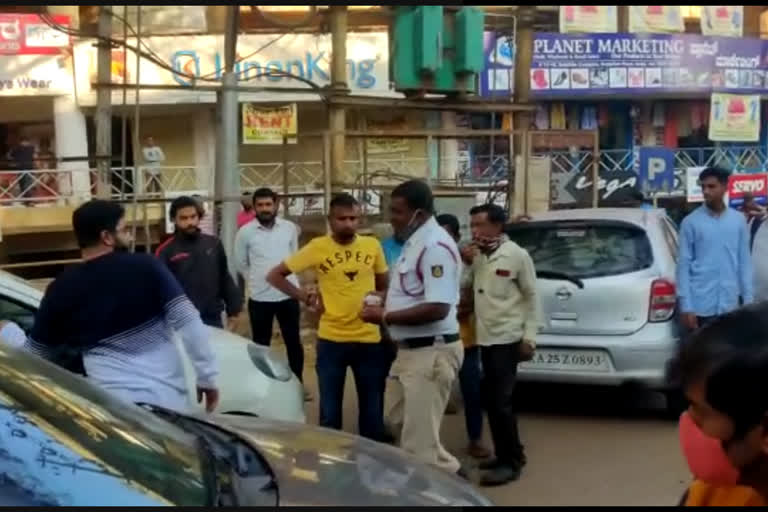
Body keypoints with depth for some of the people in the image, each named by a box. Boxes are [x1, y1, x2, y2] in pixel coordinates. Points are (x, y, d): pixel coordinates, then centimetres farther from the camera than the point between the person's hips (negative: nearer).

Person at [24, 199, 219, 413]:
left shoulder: (62, 289, 2)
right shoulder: (146, 267, -4)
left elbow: (33, 353, 14)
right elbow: (188, 321, -10)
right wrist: (207, 376, -4)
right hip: (167, 396, 0)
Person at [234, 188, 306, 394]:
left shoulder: (290, 228, -1)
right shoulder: (245, 232, -6)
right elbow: (241, 264, 6)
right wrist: (258, 279, 10)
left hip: (288, 295, 2)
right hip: (260, 298, -2)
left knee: (294, 342, 12)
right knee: (261, 345, 9)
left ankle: (298, 383, 25)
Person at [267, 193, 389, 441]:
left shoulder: (373, 245, 2)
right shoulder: (317, 247, -6)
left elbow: (384, 286, 16)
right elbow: (275, 275, -1)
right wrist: (307, 298, -6)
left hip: (369, 339, 2)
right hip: (331, 339, -2)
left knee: (372, 411, 11)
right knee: (330, 412, 7)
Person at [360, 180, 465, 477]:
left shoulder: (435, 246, -21)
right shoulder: (415, 242, 11)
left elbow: (437, 308, -28)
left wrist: (386, 317, -20)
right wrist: (385, 310, 7)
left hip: (431, 352, -11)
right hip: (412, 350, 11)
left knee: (420, 440, -7)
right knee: (408, 427, 21)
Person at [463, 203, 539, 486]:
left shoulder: (517, 255, -8)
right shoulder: (477, 255, 8)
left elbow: (531, 298, -5)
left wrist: (529, 338, -9)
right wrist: (465, 263, -8)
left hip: (507, 339, -6)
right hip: (485, 338, 6)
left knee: (500, 401, -7)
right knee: (493, 400, 12)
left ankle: (511, 462, 3)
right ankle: (507, 454, 25)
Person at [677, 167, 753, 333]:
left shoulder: (738, 220, 6)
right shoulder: (691, 222, -3)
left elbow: (744, 262, 9)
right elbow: (684, 265, -3)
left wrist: (748, 301, 4)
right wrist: (686, 306, -9)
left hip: (729, 305, 3)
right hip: (701, 305, -3)